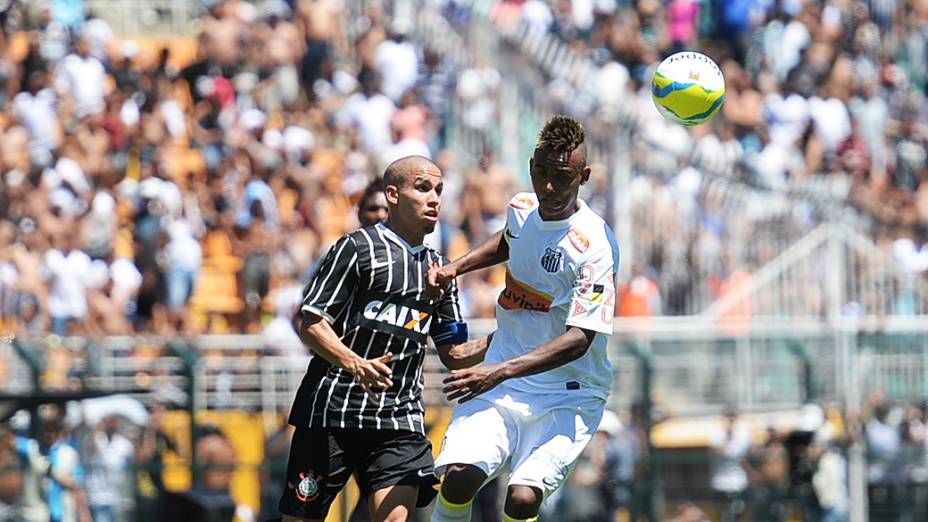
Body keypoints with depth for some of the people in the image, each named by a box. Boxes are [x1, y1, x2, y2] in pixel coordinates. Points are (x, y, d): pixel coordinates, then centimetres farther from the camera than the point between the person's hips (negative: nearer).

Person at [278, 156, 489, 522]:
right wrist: (356, 364, -24)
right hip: (332, 410, -4)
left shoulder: (438, 269, 18)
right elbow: (311, 325, -7)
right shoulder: (357, 247, -2)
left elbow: (454, 354, 19)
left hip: (399, 421, 4)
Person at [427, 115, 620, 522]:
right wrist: (455, 268, 15)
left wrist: (501, 370, -38)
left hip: (567, 396, -5)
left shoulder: (595, 247, -19)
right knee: (459, 477, -19)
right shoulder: (521, 209, 3)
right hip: (501, 390, 5)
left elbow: (578, 339, -27)